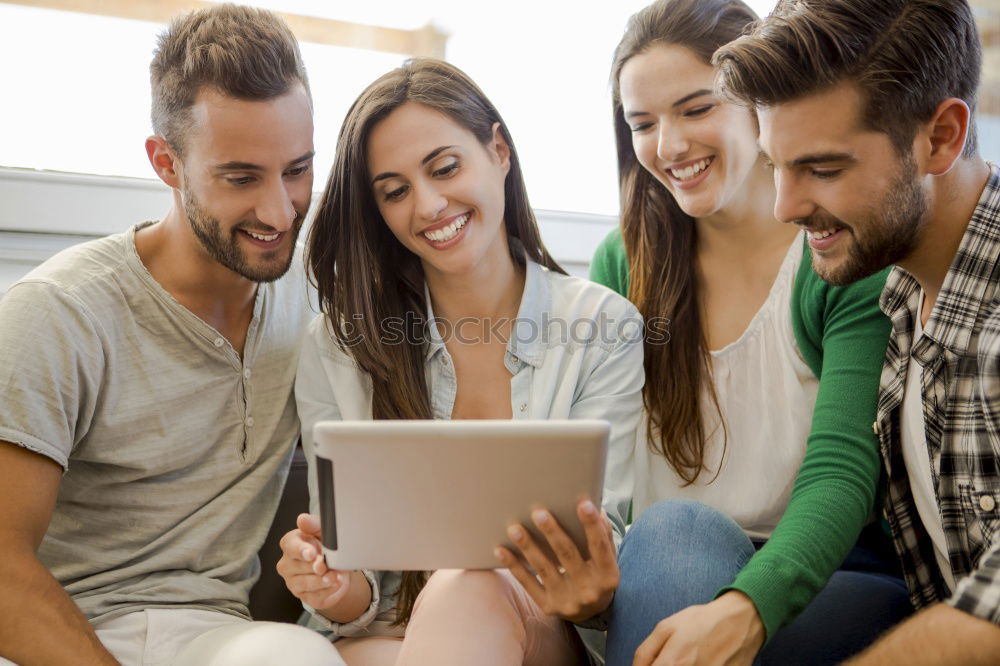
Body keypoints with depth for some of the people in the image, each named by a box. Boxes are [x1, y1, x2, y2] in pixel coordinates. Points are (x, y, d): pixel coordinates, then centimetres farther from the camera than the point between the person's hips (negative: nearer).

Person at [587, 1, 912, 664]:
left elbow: (842, 471, -19)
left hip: (838, 580, -3)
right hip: (664, 564, 3)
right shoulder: (622, 262, 5)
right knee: (673, 529, -30)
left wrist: (745, 610, -38)